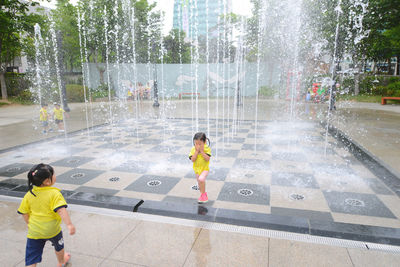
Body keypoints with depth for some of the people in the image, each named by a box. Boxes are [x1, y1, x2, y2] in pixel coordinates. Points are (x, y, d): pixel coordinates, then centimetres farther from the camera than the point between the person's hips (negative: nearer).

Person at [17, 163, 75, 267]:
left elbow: (24, 213, 6)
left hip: (34, 231, 3)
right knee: (59, 247, 28)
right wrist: (69, 224, -34)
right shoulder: (54, 193, -19)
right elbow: (61, 210, -30)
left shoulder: (29, 194, -3)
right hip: (52, 229, -2)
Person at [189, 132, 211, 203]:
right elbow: (192, 160, -19)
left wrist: (201, 151, -28)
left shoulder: (207, 149, -16)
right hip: (197, 169, 4)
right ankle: (204, 195, 40)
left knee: (201, 179, -28)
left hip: (205, 168, -4)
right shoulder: (193, 149, -10)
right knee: (200, 184, 16)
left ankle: (203, 194, -5)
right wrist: (197, 151, -25)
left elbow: (207, 159, -26)